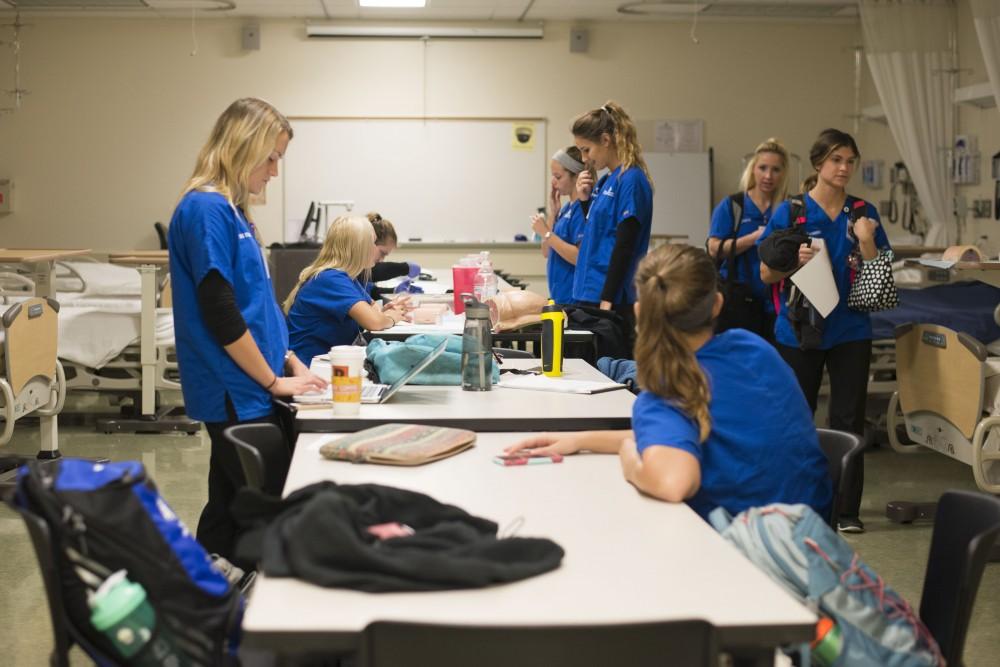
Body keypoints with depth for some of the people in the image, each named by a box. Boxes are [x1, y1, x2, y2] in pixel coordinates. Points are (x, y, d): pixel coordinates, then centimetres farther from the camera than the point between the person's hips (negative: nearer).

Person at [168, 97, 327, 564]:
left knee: (233, 512, 13)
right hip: (235, 394, -9)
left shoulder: (231, 210, 14)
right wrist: (274, 380, -12)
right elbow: (220, 314, -19)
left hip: (245, 390, 9)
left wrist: (287, 359, 11)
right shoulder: (205, 210, -15)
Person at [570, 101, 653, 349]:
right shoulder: (605, 181, 13)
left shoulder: (631, 180, -11)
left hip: (611, 300, -8)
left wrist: (607, 300, -18)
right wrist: (584, 200, 6)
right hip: (590, 295, 8)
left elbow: (624, 246, -16)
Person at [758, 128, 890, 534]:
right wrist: (794, 261, -21)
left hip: (850, 330, 1)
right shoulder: (789, 213, -3)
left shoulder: (864, 214, 3)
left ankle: (847, 510, 9)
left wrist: (865, 240, -13)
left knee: (848, 420, 2)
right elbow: (766, 274, -1)